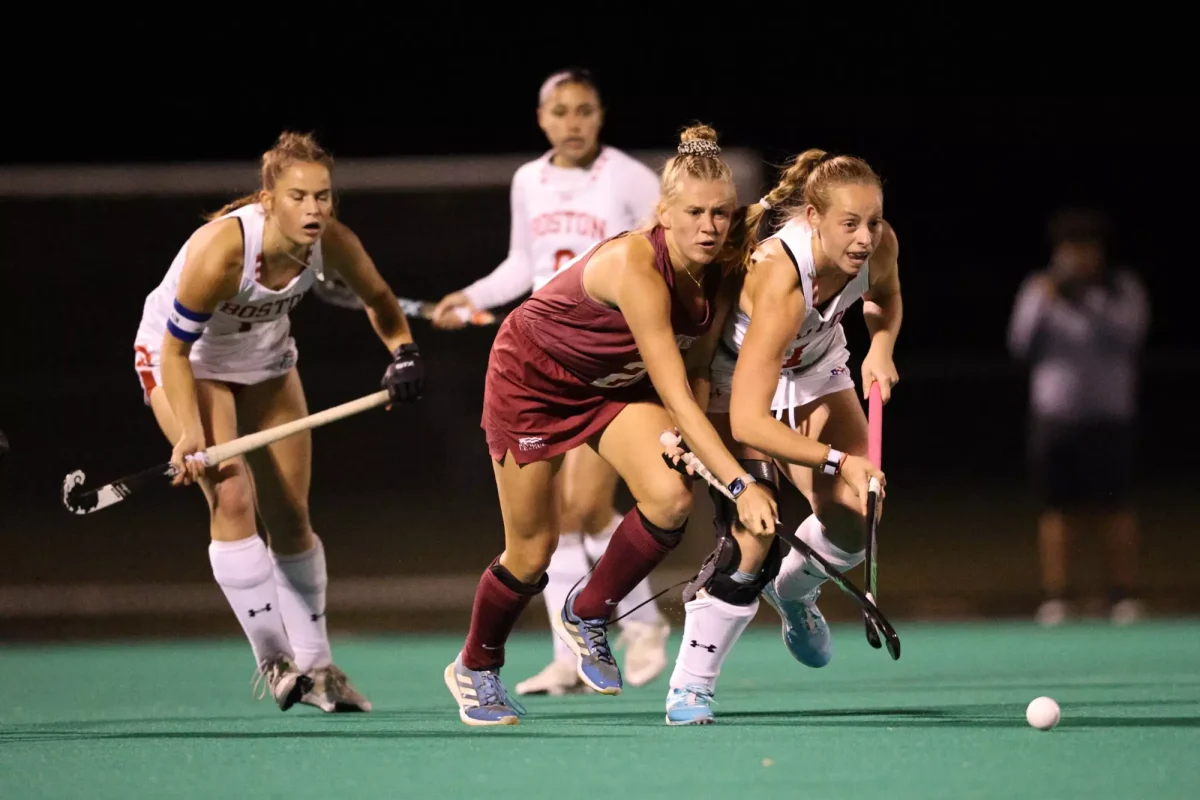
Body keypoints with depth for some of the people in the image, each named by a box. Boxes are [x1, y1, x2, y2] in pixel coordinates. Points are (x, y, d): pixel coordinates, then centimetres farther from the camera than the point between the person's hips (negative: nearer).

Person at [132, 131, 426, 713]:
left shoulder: (330, 242, -22)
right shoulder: (220, 250, -37)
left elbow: (377, 299, 1)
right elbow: (176, 349, -26)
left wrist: (403, 351, -15)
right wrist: (191, 434, -33)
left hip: (265, 360, 5)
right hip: (181, 357, -5)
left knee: (290, 515, 4)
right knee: (232, 496, -21)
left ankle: (313, 664, 15)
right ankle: (274, 659, -16)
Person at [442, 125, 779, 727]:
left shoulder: (720, 274, -17)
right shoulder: (636, 267, -38)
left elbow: (696, 372, -3)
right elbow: (674, 395, -41)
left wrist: (691, 442, -22)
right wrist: (739, 484, -45)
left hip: (618, 384, 5)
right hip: (531, 376, -5)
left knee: (670, 497, -21)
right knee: (532, 552, 2)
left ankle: (586, 615, 4)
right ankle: (474, 667, 31)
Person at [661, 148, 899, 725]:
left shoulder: (879, 246, -22)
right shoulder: (780, 281, -41)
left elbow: (884, 297, 7)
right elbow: (746, 421, -43)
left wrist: (880, 349, -12)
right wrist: (837, 460, -46)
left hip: (817, 374, 6)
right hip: (738, 381, -6)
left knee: (855, 520, -7)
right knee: (752, 536, -21)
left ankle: (792, 592, 28)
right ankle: (690, 685, -5)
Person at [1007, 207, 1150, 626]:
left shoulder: (1124, 289, 3)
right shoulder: (1040, 287, 7)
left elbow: (1128, 335, -12)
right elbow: (1021, 346, 3)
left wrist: (1088, 302, -21)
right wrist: (1042, 305, -10)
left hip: (1110, 415, -1)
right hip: (1053, 414, 1)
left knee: (1116, 508, -4)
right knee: (1057, 509, -1)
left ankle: (1125, 594, 1)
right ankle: (1055, 596, 1)